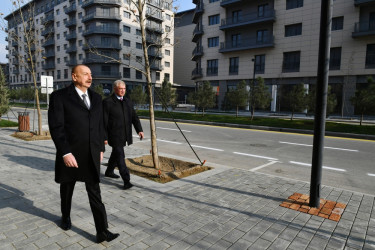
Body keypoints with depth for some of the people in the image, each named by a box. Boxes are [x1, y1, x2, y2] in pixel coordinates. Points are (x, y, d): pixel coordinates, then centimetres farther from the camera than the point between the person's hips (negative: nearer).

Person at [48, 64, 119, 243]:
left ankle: (102, 231, 5)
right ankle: (66, 216, 46)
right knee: (67, 189, 19)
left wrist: (101, 149, 10)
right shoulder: (59, 96, -8)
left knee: (95, 193, 1)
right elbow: (56, 127, -14)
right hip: (70, 154, -3)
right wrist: (65, 153, -19)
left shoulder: (96, 98, 7)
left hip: (92, 156, 3)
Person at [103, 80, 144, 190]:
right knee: (120, 156, -9)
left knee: (116, 154, 22)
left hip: (124, 135, 7)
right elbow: (104, 121, -10)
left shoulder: (128, 102, 10)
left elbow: (134, 117, 7)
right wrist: (104, 137, -12)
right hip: (114, 135, -7)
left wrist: (139, 130, -7)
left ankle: (109, 172, 43)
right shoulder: (107, 102, -9)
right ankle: (126, 181, -7)